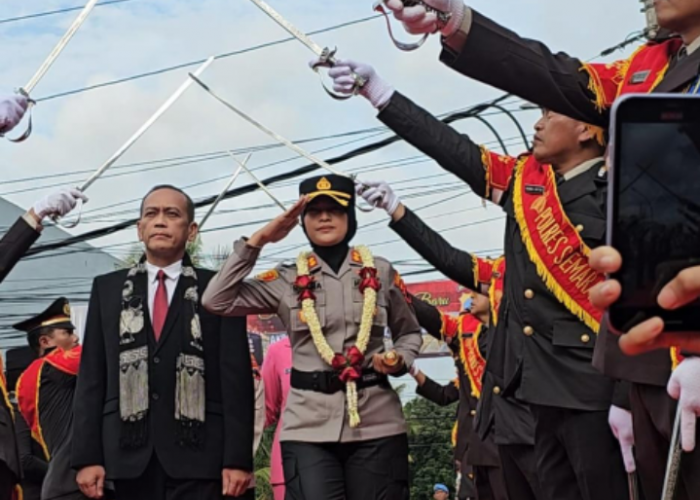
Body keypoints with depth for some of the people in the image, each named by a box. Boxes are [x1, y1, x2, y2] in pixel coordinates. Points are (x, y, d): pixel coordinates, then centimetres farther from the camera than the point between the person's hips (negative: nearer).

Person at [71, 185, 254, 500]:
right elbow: (91, 377, 9)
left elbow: (236, 378, 1)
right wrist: (87, 456, 0)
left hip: (199, 454, -2)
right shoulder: (107, 289, 14)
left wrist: (238, 458, -7)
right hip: (129, 453, 2)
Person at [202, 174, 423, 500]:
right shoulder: (287, 280, 6)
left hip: (376, 422, 1)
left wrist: (399, 360, -4)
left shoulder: (380, 272, 7)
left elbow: (409, 332, 19)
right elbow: (217, 301, -3)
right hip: (309, 426, -1)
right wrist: (258, 240, -4)